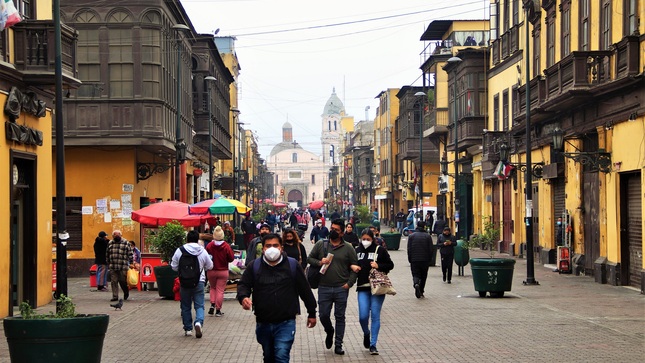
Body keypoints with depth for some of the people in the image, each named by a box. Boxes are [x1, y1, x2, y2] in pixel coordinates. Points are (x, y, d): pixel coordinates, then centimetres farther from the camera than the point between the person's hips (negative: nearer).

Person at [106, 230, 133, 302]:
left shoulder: (126, 243, 1)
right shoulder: (110, 243, 13)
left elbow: (130, 254, 1)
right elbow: (107, 255, 21)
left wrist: (131, 263, -3)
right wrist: (108, 264, 19)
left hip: (123, 266, -3)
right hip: (112, 267, 3)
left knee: (123, 281, 2)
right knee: (114, 282, 0)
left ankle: (126, 293, 28)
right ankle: (115, 296, 4)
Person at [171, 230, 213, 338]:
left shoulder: (179, 251, -4)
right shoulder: (203, 251, -3)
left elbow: (174, 266, 4)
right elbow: (210, 266, 8)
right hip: (199, 281, 0)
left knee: (185, 306, 12)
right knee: (199, 305, 2)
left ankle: (188, 329, 16)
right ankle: (199, 322, -24)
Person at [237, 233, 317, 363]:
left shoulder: (292, 265, -1)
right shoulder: (254, 267, 3)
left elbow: (305, 289, 5)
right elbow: (243, 285, 1)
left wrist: (312, 313, 9)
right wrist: (244, 297, -23)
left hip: (285, 323, -3)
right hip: (263, 323, 3)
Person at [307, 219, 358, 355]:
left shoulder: (348, 248, 3)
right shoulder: (320, 244, 5)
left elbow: (354, 267, 5)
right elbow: (310, 258, 11)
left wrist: (349, 283, -7)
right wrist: (319, 262, -10)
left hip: (341, 289, -1)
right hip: (324, 288, 1)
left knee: (340, 317, 5)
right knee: (323, 315, 3)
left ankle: (338, 345, 14)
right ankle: (329, 331, 36)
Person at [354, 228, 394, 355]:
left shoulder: (380, 250, 1)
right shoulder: (356, 250, 9)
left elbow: (390, 265, 4)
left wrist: (378, 266, -12)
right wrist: (353, 267, -2)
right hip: (362, 288, 2)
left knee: (375, 316, -1)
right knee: (363, 316, -5)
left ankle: (373, 345, 8)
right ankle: (366, 333, 28)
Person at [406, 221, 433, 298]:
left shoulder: (411, 236, 0)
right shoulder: (428, 236, 0)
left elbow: (409, 249, -1)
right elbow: (430, 249, -1)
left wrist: (410, 260, 7)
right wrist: (429, 260, 8)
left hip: (414, 260, 0)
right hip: (425, 260, 0)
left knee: (415, 274, 3)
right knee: (423, 276, 12)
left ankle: (416, 284, -27)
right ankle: (421, 291, 13)